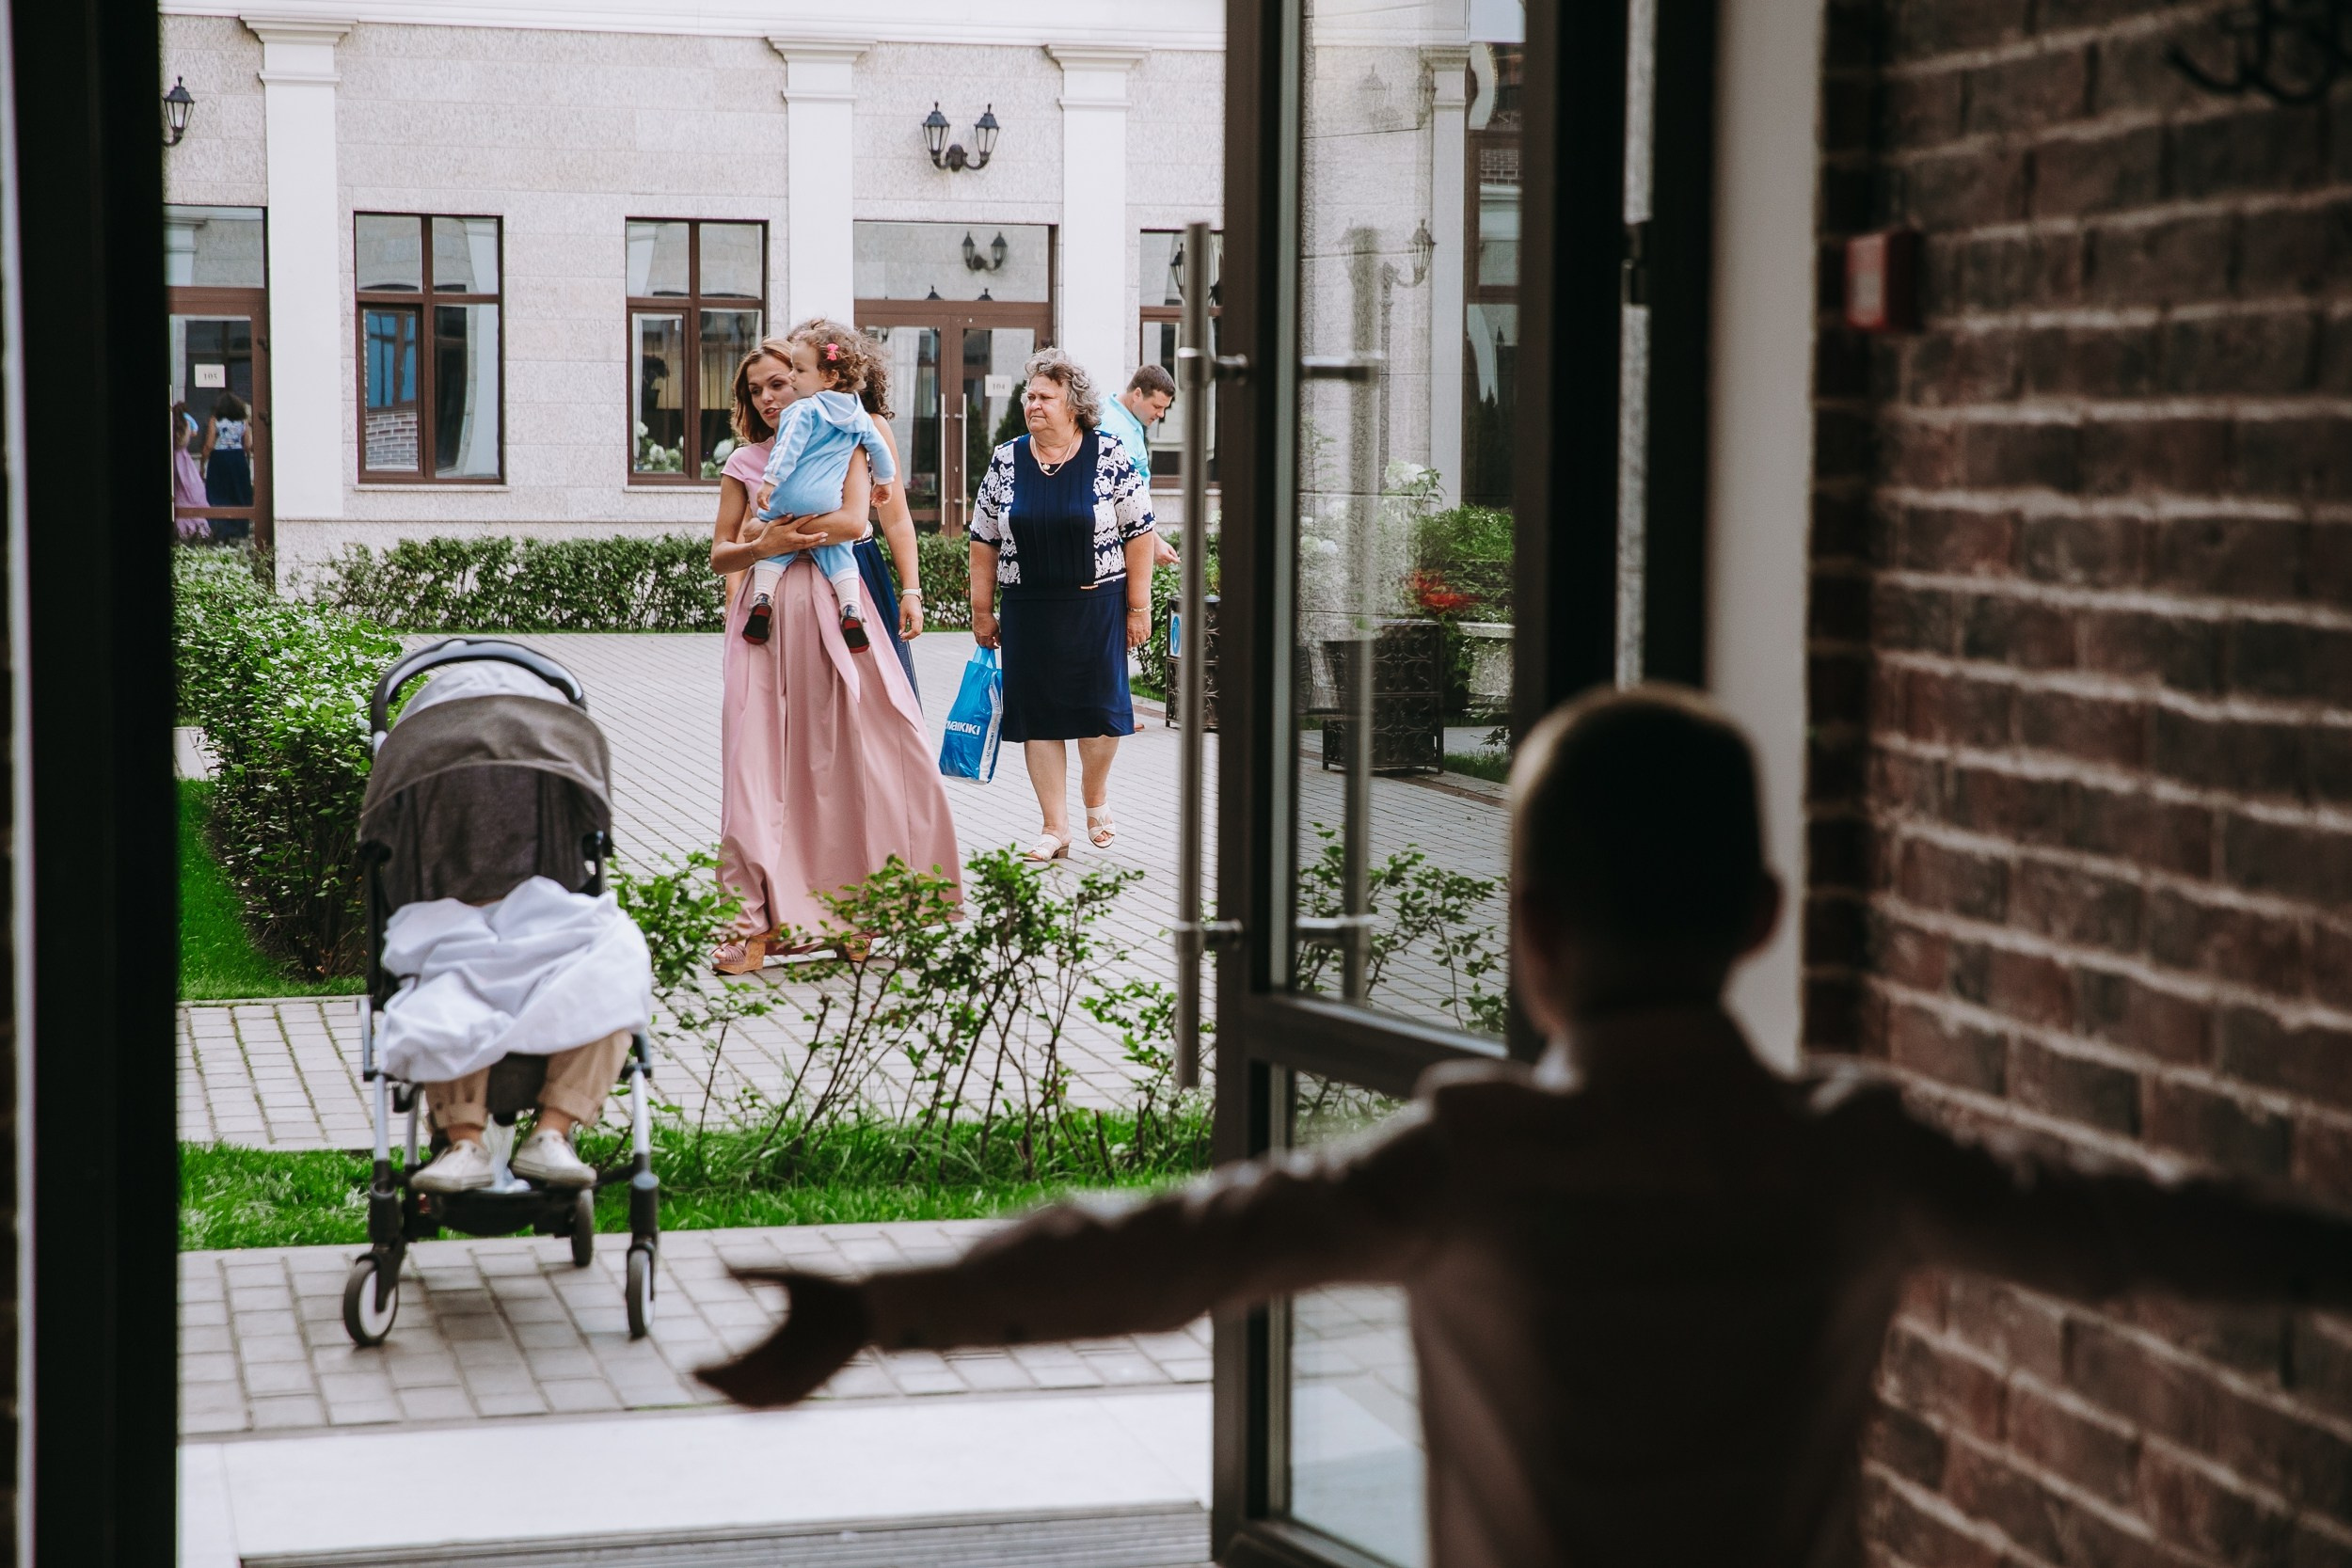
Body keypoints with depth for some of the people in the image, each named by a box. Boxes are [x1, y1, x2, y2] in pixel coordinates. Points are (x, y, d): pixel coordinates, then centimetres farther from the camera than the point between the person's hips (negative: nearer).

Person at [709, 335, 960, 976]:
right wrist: (762, 549, -10)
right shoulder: (744, 462, 14)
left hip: (831, 609, -1)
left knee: (853, 751, -4)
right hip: (765, 616, 1)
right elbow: (719, 557, 9)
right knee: (758, 763, -6)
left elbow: (852, 520, -9)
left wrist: (771, 530, -5)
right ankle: (756, 918, -8)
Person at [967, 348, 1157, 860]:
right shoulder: (1006, 461, 3)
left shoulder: (1111, 457, -4)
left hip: (1097, 606, -2)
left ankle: (1096, 795, 29)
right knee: (1037, 715, 2)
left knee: (1099, 708, 0)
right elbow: (984, 541, 8)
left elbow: (1139, 533, -3)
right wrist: (982, 610, 7)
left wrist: (1138, 606, -5)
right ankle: (1055, 828, 10)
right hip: (1027, 611, 2)